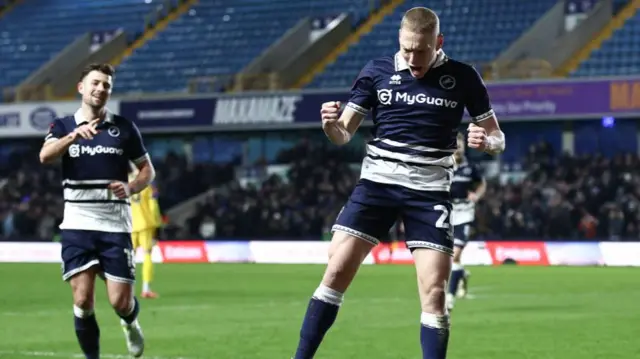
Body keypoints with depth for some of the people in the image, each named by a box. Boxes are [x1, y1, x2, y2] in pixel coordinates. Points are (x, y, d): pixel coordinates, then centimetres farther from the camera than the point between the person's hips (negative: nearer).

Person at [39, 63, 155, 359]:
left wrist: (131, 187, -9)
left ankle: (130, 322, 32)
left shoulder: (124, 128, 6)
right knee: (83, 299, -9)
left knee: (120, 301, -4)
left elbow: (147, 169, 12)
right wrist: (74, 135, -32)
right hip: (77, 223, 0)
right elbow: (45, 156, -15)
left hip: (115, 223, 0)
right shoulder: (63, 126, 5)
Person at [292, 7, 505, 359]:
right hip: (376, 181, 1)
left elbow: (497, 138, 6)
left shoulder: (462, 78, 0)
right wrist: (331, 124, -19)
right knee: (337, 271, -8)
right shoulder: (377, 71, 3)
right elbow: (344, 134, 5)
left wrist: (485, 141, -18)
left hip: (429, 189, -1)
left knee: (434, 292, -9)